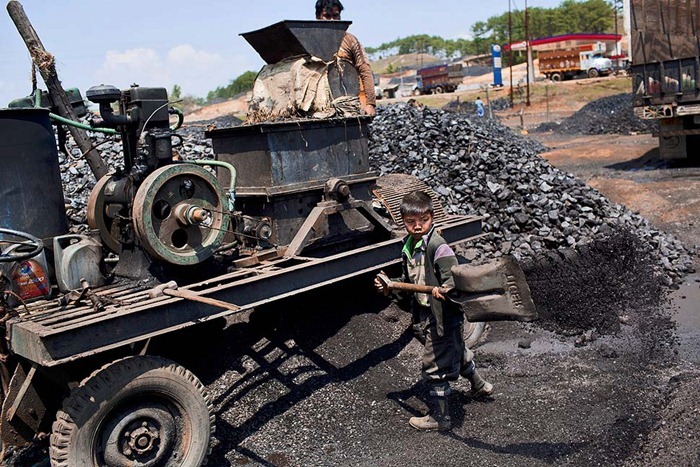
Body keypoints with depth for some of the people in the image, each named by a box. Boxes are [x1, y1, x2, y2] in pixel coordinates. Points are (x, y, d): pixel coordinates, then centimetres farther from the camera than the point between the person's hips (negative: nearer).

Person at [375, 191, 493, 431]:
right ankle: (480, 386, 53)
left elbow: (454, 279, -27)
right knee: (455, 352, 28)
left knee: (435, 366, 1)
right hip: (426, 314, 9)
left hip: (444, 315, -9)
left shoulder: (437, 246, -21)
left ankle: (440, 418, 18)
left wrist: (444, 290, -46)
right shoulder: (408, 247, 7)